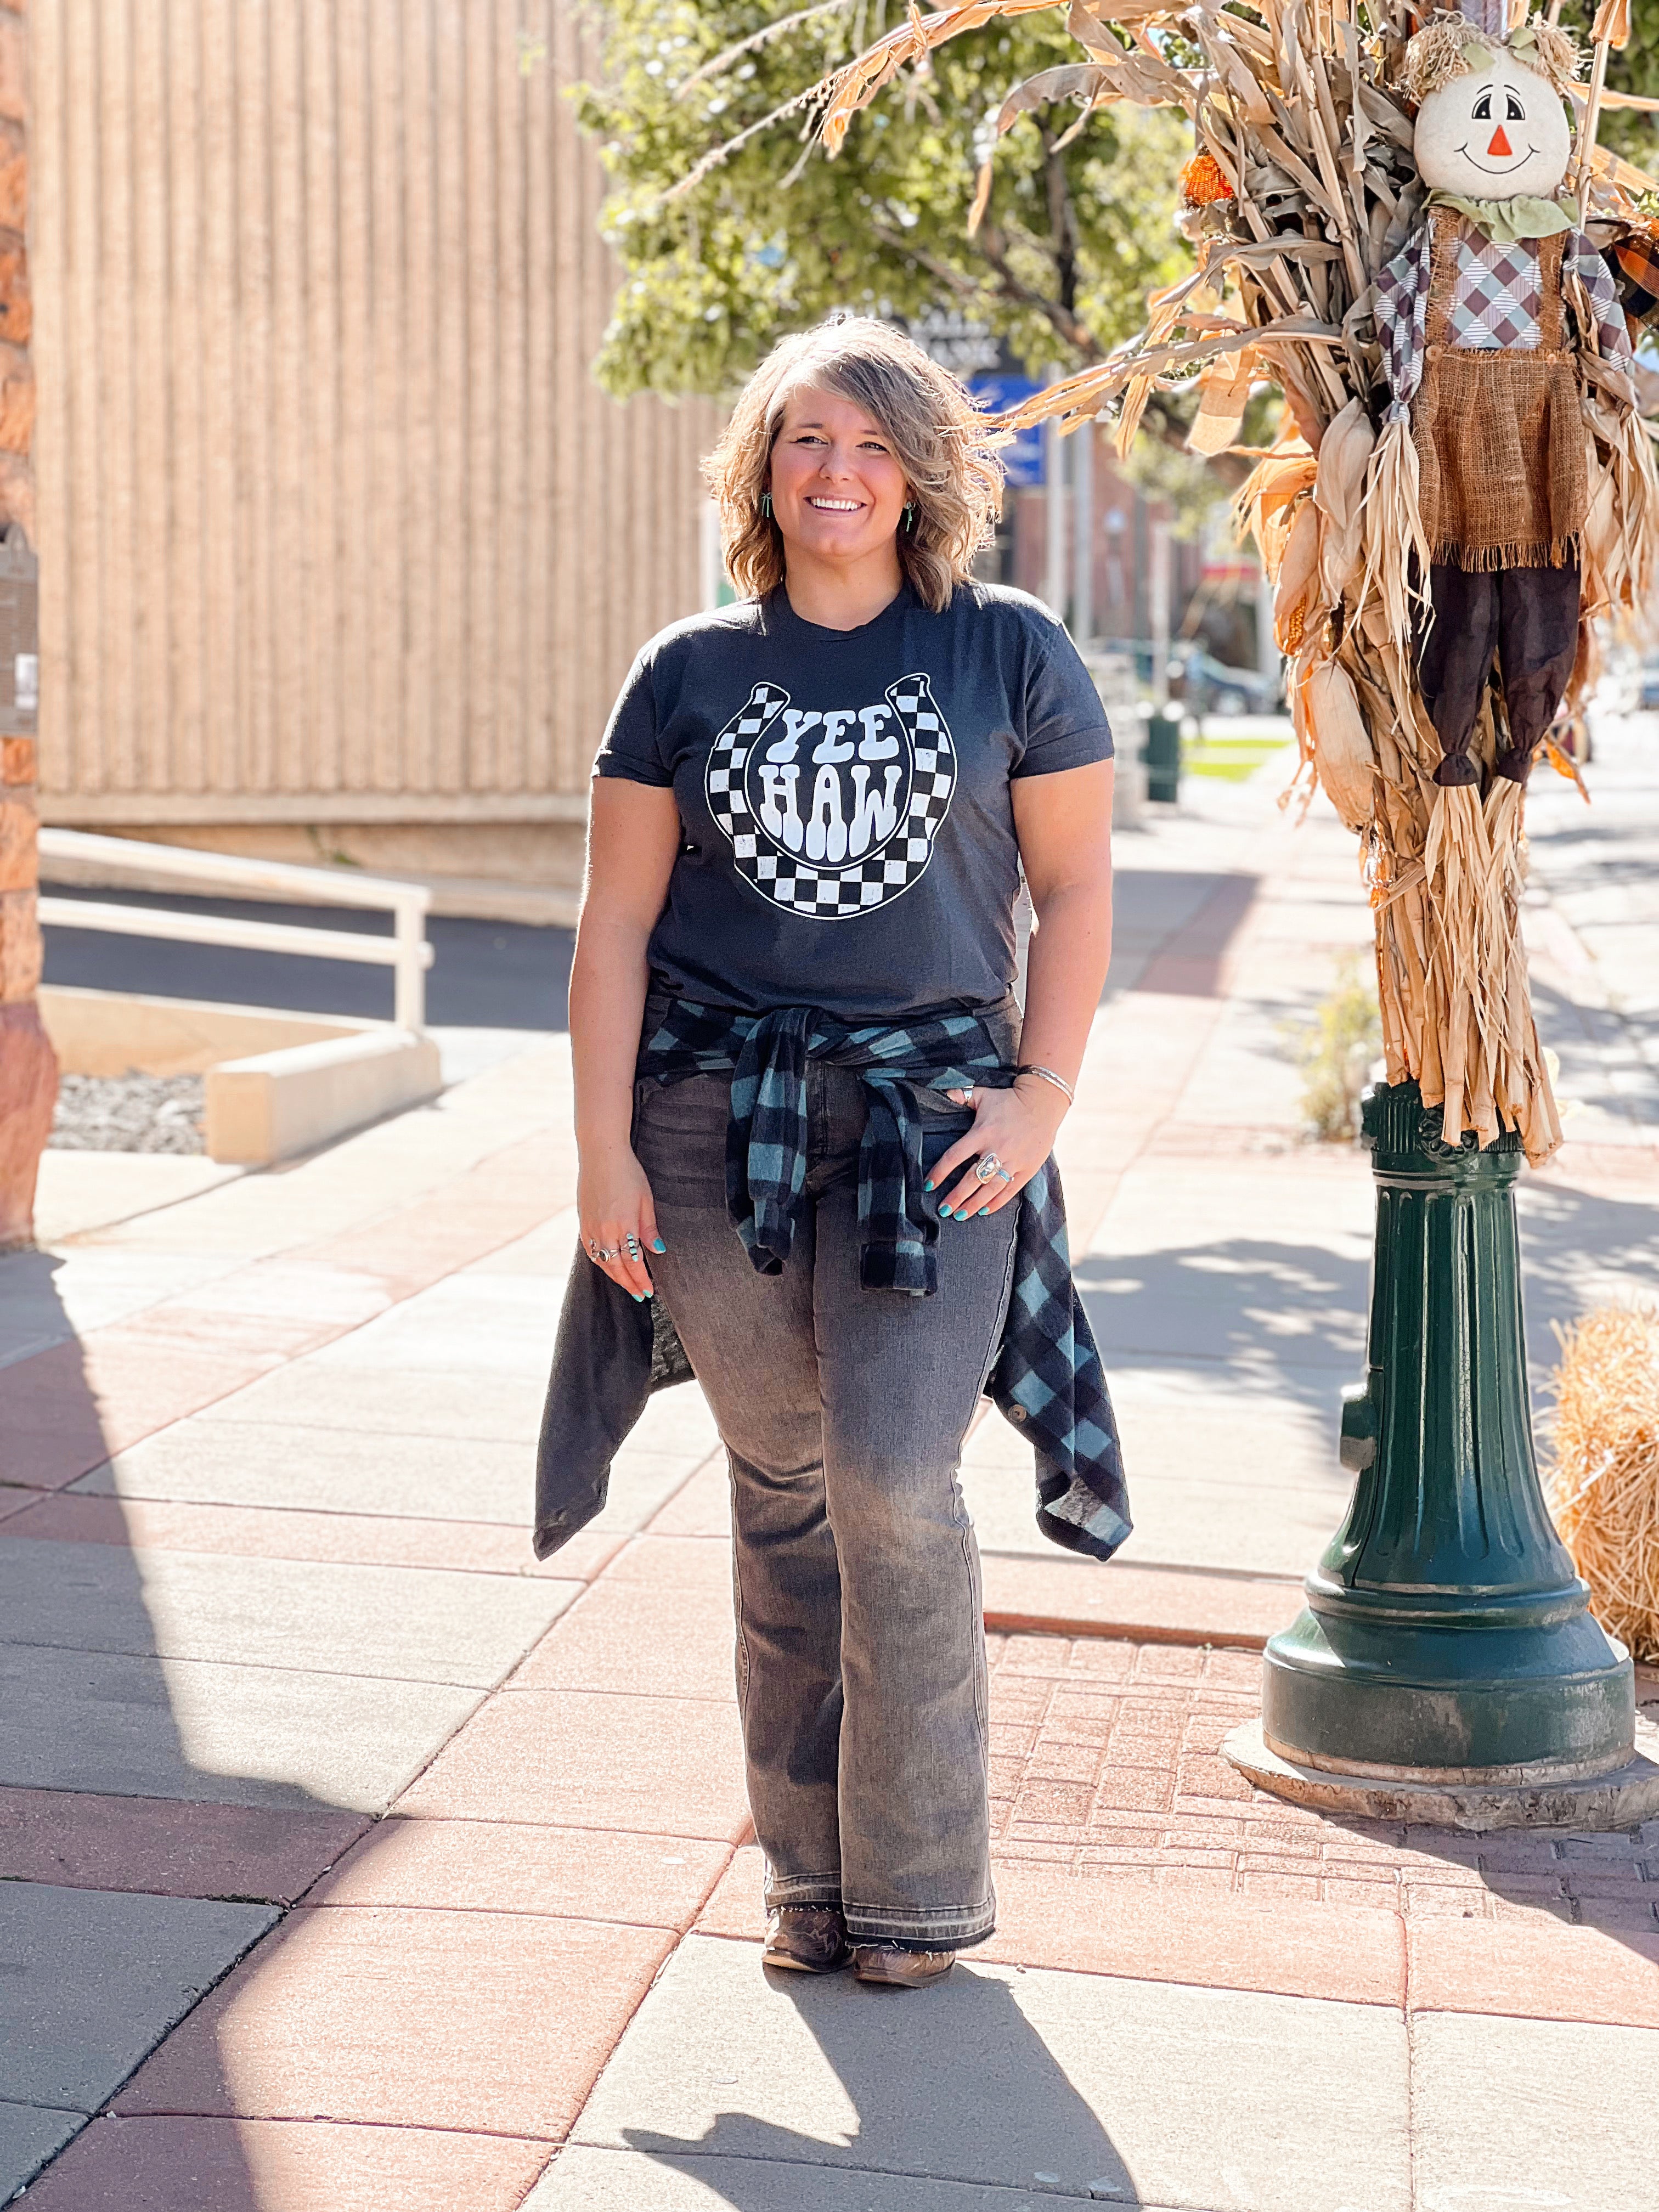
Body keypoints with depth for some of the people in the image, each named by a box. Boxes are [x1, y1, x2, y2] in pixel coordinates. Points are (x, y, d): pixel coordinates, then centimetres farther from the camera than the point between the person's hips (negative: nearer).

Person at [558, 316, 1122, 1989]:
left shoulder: (1011, 653, 4)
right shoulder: (688, 673, 6)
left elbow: (1074, 888, 6)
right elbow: (614, 921, 6)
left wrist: (1040, 1096, -4)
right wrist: (602, 1150, -1)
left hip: (934, 1114, -2)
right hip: (718, 1113, 2)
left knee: (895, 1482, -11)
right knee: (780, 1487, 6)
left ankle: (921, 1882, 5)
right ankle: (810, 1869, 18)